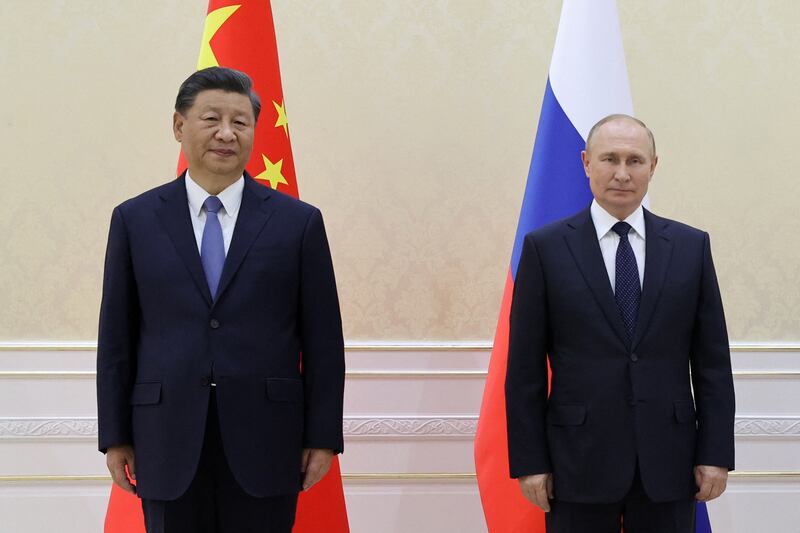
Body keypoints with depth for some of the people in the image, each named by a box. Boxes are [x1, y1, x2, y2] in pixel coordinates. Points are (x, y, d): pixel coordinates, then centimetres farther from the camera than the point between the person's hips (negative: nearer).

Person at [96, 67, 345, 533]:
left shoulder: (299, 222, 2)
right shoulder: (135, 220, 5)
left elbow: (323, 338, 2)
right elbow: (116, 336, 6)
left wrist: (323, 437, 0)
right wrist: (115, 436, 4)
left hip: (264, 443, -1)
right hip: (169, 443, 1)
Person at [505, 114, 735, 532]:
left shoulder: (692, 247, 6)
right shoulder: (545, 247, 0)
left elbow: (712, 361, 6)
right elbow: (525, 369, -1)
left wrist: (715, 453, 1)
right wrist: (529, 462, -5)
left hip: (669, 462, 2)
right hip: (579, 462, -1)